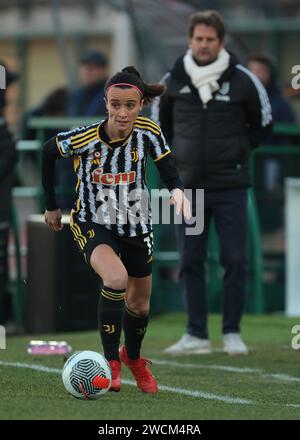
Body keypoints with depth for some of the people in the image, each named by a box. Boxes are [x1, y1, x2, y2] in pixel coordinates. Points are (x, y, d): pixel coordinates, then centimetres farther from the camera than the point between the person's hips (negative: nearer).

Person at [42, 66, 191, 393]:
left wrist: (177, 192, -38)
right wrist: (51, 206, 5)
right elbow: (48, 153, -3)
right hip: (92, 223, -4)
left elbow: (169, 172, -14)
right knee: (116, 279, -32)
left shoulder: (148, 132, -15)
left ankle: (133, 357, 48)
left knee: (139, 305, 16)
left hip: (136, 226, 4)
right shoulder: (82, 138, -21)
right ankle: (111, 361, -16)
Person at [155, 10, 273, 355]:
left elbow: (263, 124, 10)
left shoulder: (242, 80, -3)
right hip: (188, 186, 2)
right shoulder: (172, 81, 3)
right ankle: (196, 335, 9)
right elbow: (158, 124, 19)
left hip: (230, 187, -2)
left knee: (234, 260, -2)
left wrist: (237, 151, 3)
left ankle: (232, 333, 6)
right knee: (190, 262, 3)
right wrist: (174, 157, 10)